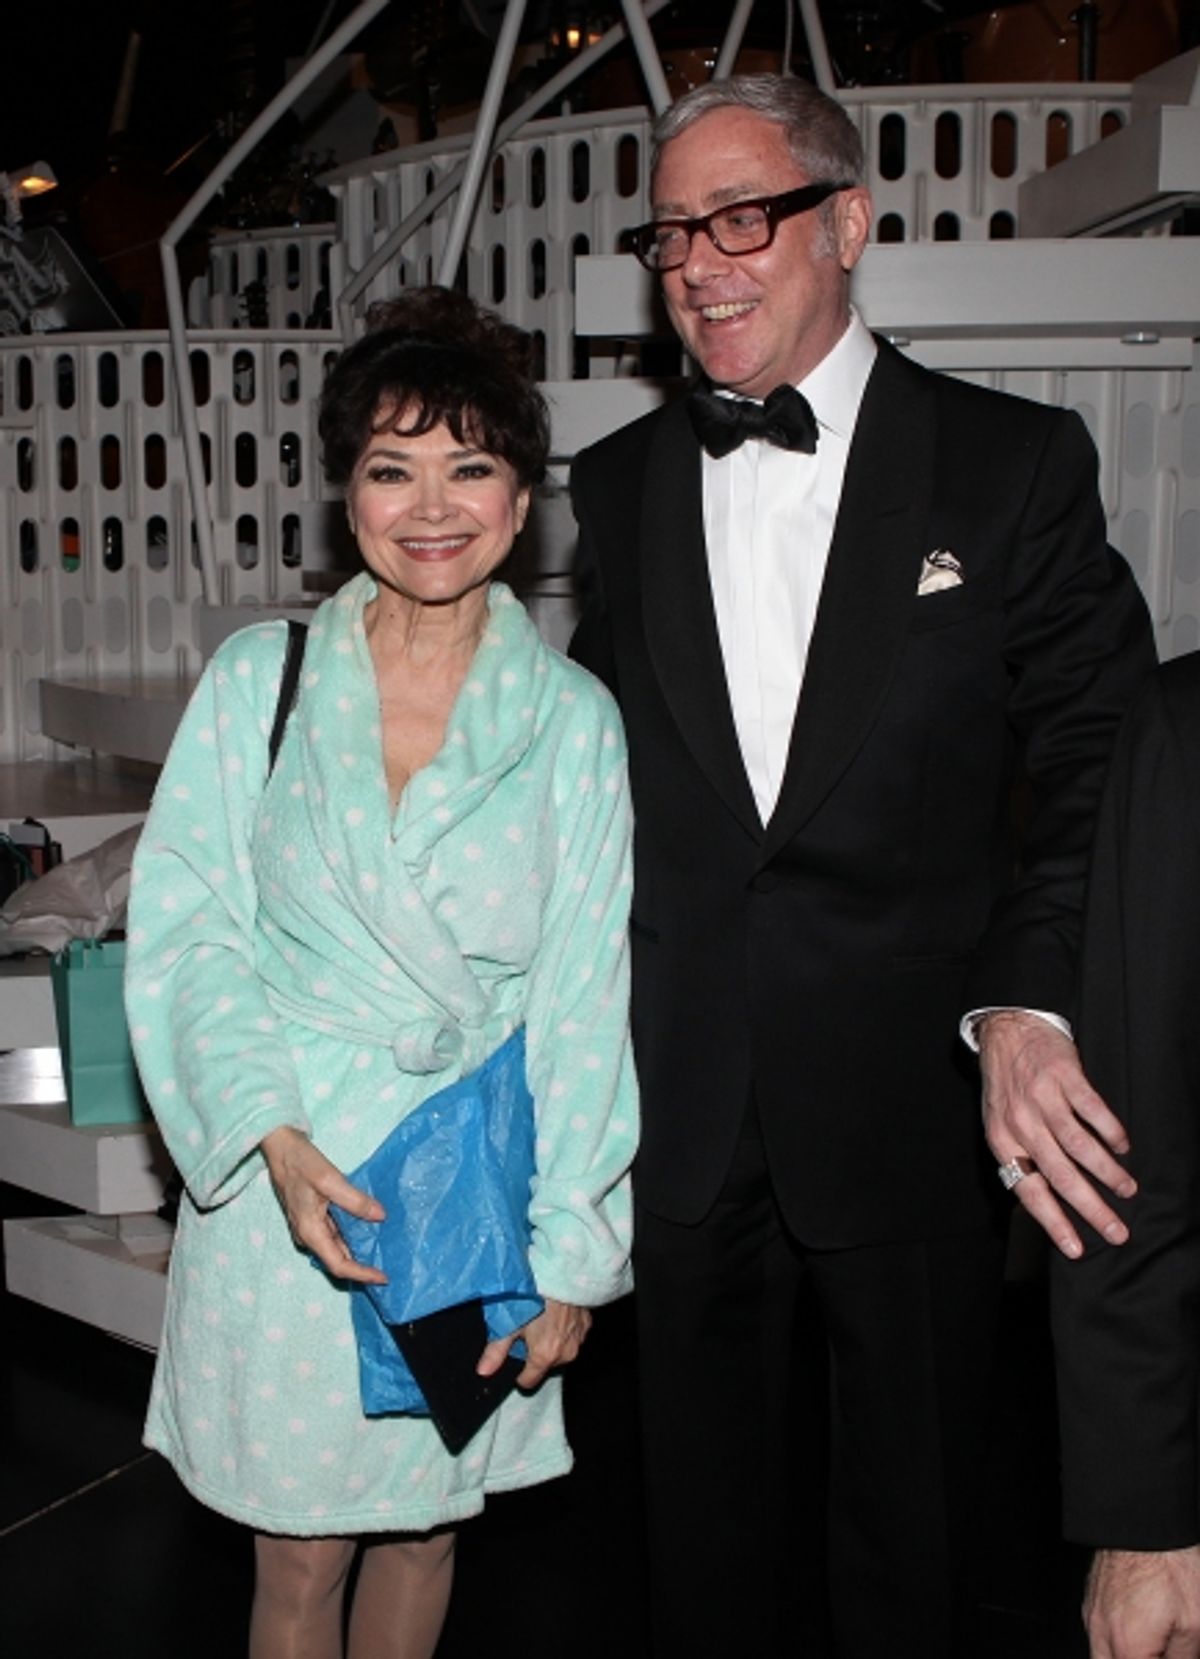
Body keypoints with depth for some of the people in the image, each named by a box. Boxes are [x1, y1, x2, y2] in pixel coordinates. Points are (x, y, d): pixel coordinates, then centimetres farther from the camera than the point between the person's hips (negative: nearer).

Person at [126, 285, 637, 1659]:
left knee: (423, 1529, 17)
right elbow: (187, 927, -2)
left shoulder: (573, 719, -1)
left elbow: (585, 1001, -2)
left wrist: (567, 1254, -4)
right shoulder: (257, 680, -1)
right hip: (285, 1173, -1)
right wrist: (276, 1133, -16)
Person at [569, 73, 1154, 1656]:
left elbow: (1104, 766, -7)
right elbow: (602, 767, 10)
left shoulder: (1016, 464, -5)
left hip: (916, 1102, -2)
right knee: (708, 1505, 19)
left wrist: (1029, 1004, -21)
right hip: (687, 1102, 3)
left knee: (909, 1530, 14)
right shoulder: (618, 484, 6)